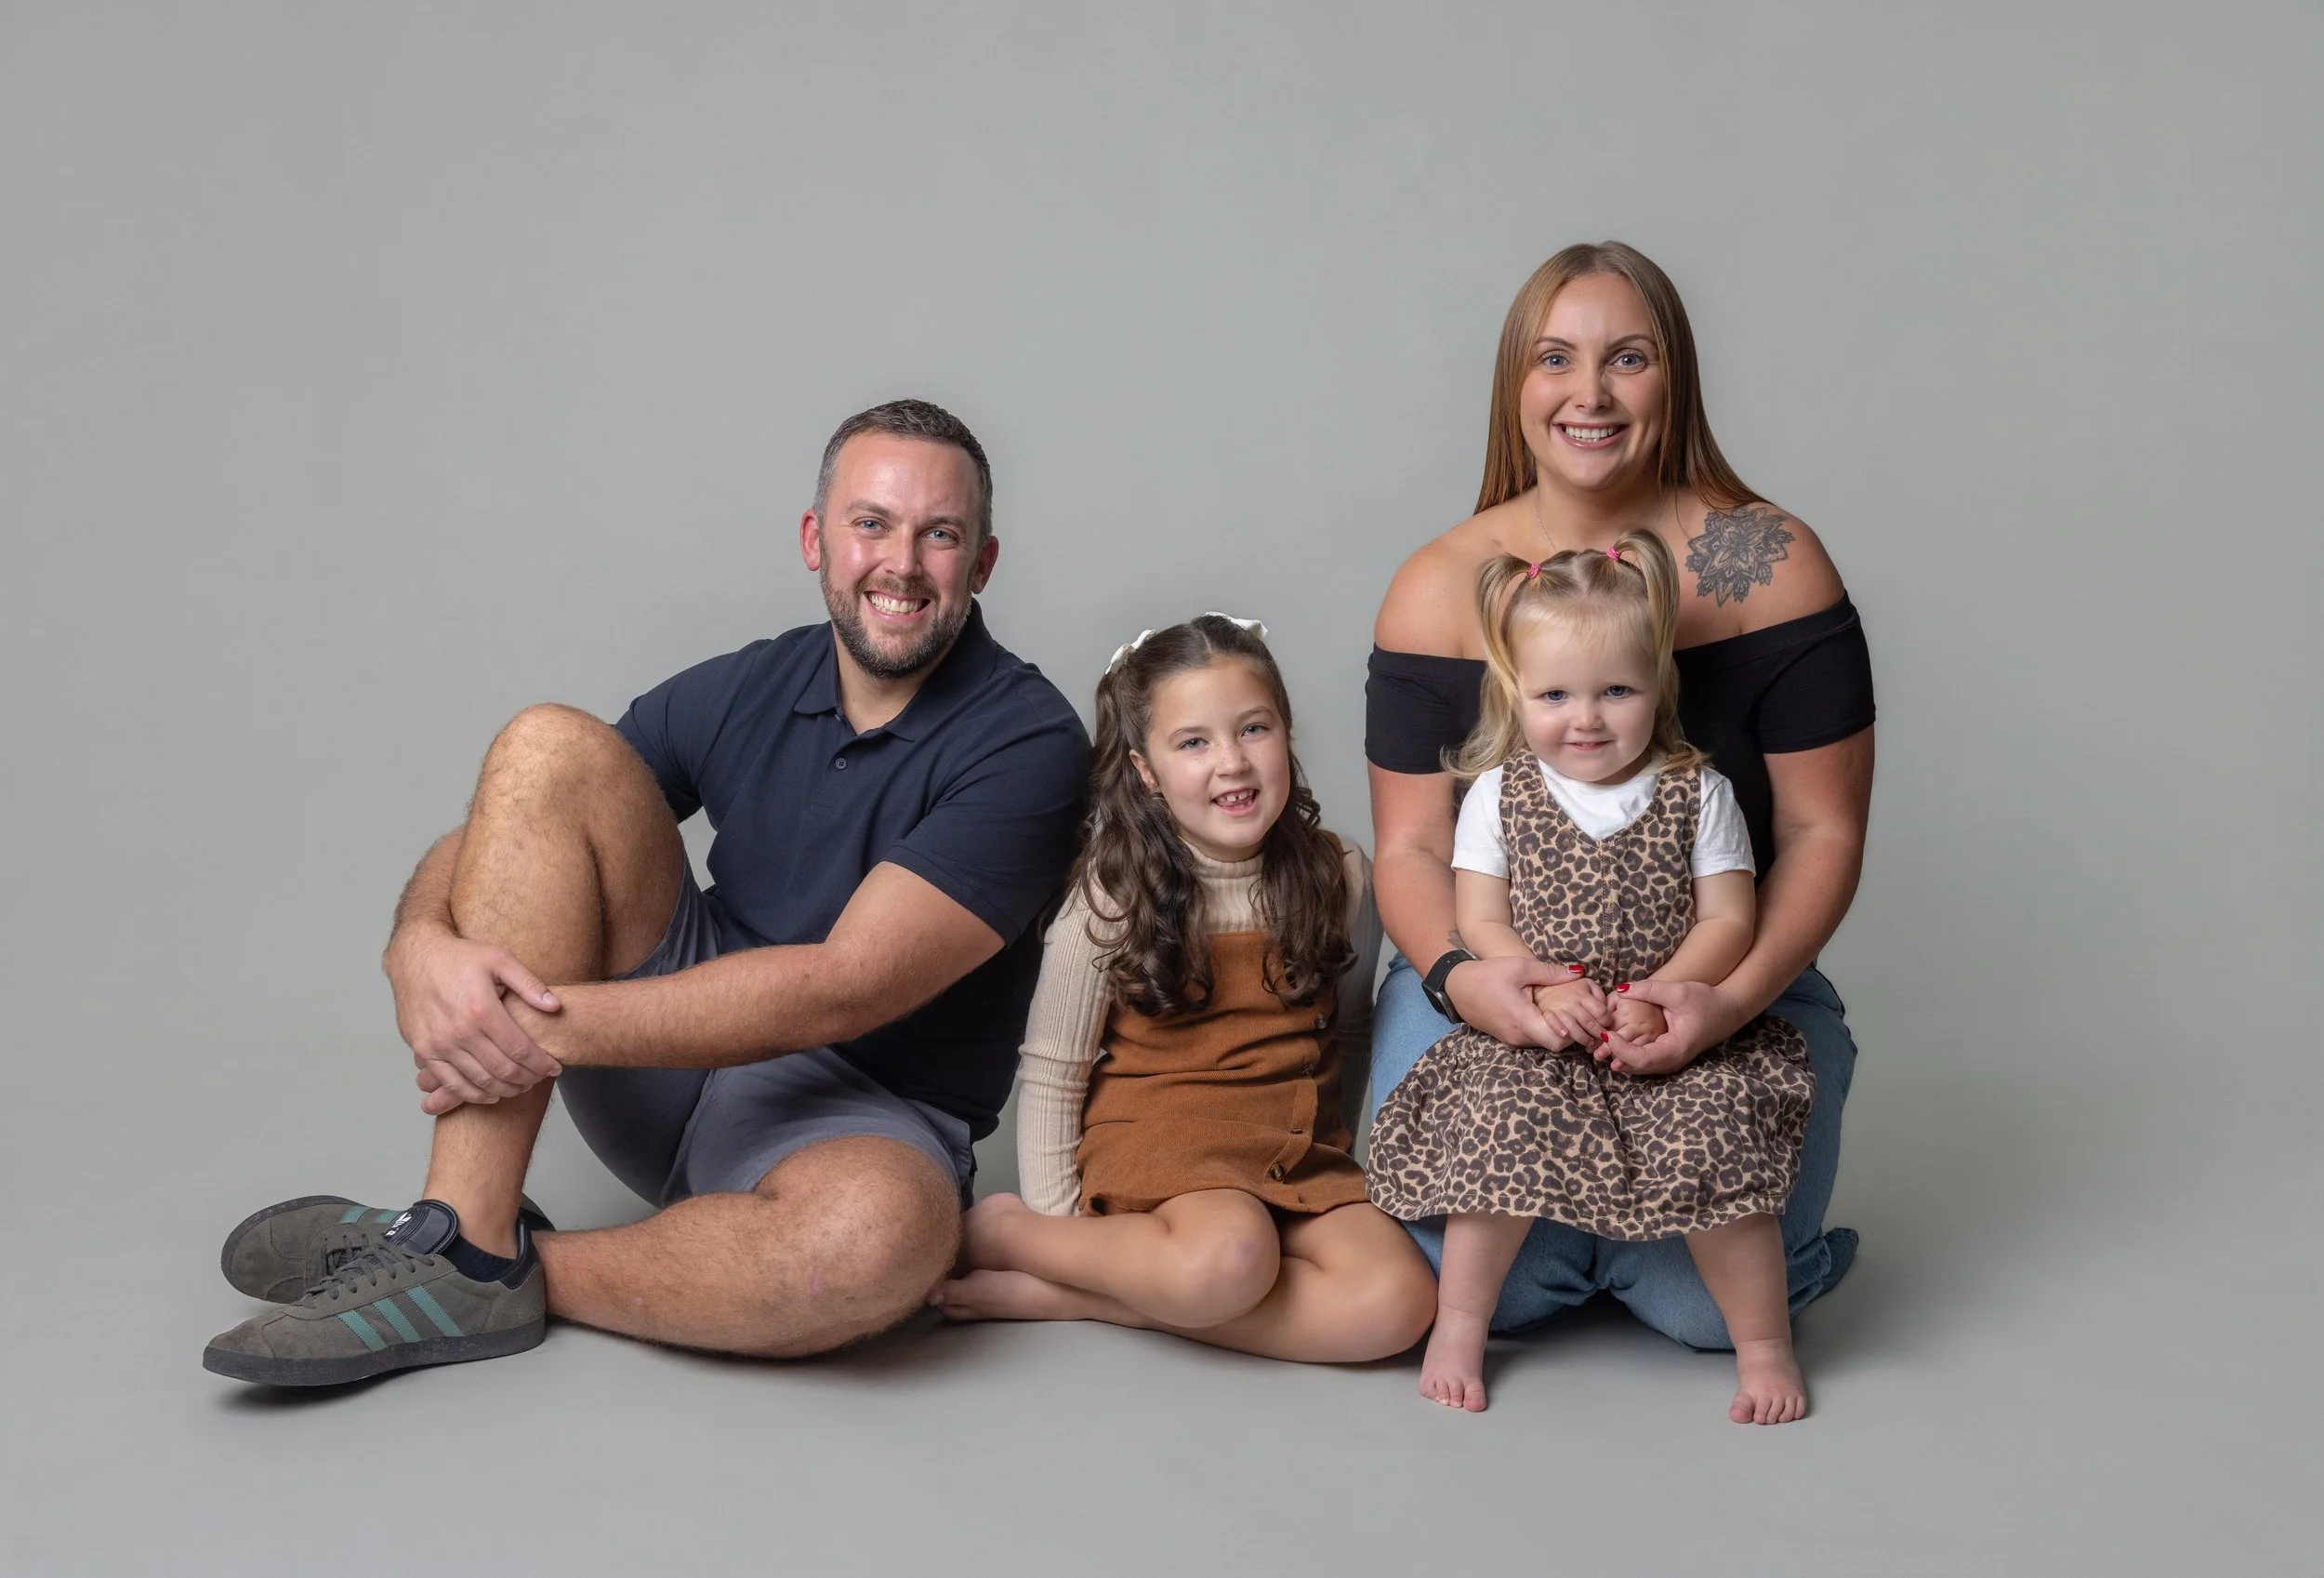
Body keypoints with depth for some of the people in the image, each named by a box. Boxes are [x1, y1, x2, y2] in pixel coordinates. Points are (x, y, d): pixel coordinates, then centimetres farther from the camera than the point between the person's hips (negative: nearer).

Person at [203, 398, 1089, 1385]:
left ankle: (528, 1272, -14)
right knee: (549, 749, -15)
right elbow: (481, 845, 2)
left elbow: (843, 991, -22)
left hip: (861, 1115, -4)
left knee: (881, 1230, -43)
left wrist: (550, 1025, -26)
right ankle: (465, 1237, -21)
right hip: (670, 1074, 5)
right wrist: (422, 946, -23)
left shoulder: (1025, 742, -12)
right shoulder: (747, 692, 4)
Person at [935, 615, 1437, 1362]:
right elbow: (1050, 1078, -1)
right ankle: (1006, 1235, -9)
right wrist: (1061, 1226, -4)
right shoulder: (1110, 901, -6)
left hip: (1299, 1150, 5)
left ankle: (1064, 1298, -19)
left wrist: (1328, 1160, 11)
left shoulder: (1337, 877, 2)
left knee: (1396, 1301, -25)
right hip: (1157, 1140, -4)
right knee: (1227, 1260, -38)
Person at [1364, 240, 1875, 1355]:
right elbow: (1411, 848, -2)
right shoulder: (1439, 587, -2)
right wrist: (1458, 975, -24)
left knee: (1708, 1298, -17)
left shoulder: (1771, 565, -6)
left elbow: (1822, 832, -5)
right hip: (1492, 980, 1)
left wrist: (1738, 995, -22)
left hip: (1723, 981, 0)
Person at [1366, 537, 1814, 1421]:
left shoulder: (1697, 795, 3)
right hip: (1536, 1040, 1)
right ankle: (1459, 1327, 0)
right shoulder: (1497, 794, 3)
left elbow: (1727, 922, 0)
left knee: (1715, 1147, -22)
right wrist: (1545, 988, -16)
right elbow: (1480, 923, 1)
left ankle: (1764, 1344, 1)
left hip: (1677, 1031, 0)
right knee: (1504, 1131, -23)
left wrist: (1661, 998, -16)